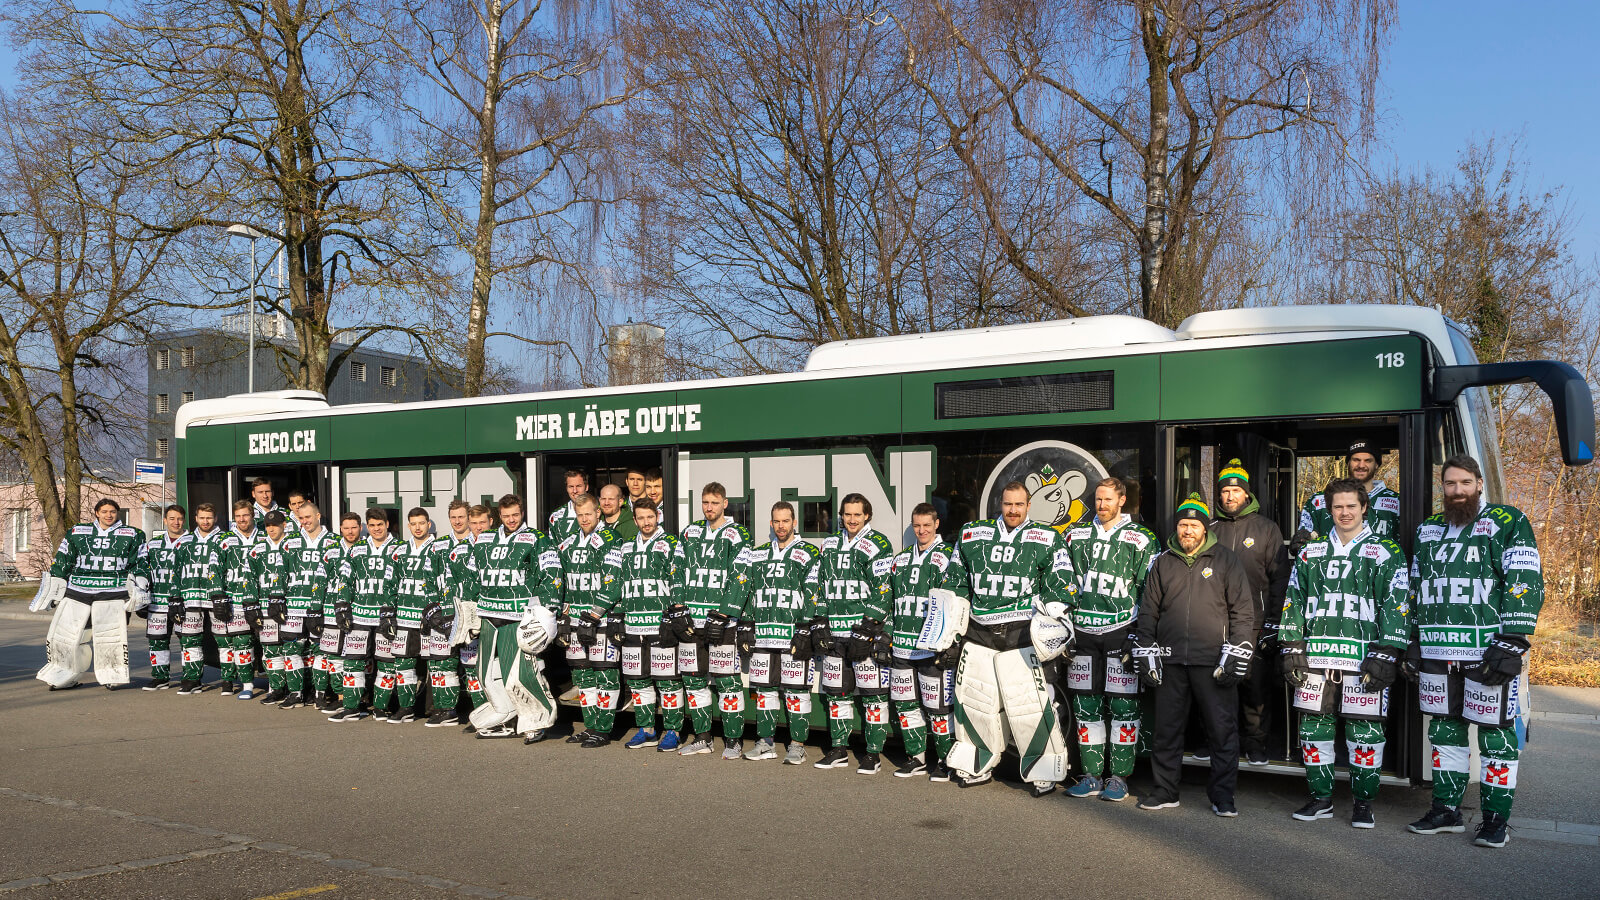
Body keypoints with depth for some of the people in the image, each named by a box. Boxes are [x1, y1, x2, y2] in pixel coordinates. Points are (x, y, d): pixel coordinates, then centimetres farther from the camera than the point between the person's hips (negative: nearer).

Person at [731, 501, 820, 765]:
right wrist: (745, 628, 11)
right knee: (764, 689, 9)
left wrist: (805, 633, -12)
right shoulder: (757, 555, 15)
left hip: (794, 635, -5)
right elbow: (745, 591, 18)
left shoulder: (808, 555, 0)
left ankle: (797, 744, 7)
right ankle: (766, 742, 18)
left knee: (796, 691, -1)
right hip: (762, 635, 5)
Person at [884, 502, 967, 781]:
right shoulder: (901, 559, 17)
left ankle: (946, 761, 10)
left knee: (938, 705, -3)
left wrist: (953, 642, -14)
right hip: (902, 646, 6)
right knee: (905, 703, 9)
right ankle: (917, 758, 21)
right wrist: (887, 635, 18)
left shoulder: (948, 557, -2)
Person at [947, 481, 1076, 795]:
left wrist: (1053, 614, -13)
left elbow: (1061, 581, 0)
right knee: (971, 700, 10)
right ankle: (978, 766, 26)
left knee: (1031, 704, -9)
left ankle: (1043, 772, 6)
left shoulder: (1046, 540, 2)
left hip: (1022, 635, -4)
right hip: (979, 632, 4)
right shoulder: (972, 535, 12)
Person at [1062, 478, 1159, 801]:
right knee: (1085, 706, 6)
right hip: (1083, 630, 4)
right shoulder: (1076, 536, 13)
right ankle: (1091, 776, 15)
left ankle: (1119, 777, 7)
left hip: (1121, 630, -4)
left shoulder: (1142, 539, 2)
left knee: (1123, 706, -2)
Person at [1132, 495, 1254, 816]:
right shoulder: (1163, 562, 11)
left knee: (1223, 729, 0)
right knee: (1167, 728, 8)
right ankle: (1165, 791, 19)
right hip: (1171, 660, 3)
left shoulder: (1225, 560, 3)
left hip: (1213, 662, -3)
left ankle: (1222, 795, 12)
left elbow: (1243, 610, 1)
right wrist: (1146, 654, 8)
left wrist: (1234, 656, -6)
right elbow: (1148, 611, 15)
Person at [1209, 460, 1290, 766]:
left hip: (1254, 623, -2)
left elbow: (1280, 577, 1)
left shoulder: (1266, 528, 4)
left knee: (1256, 686, 0)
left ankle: (1255, 744, 12)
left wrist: (1273, 623, -5)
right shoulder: (1211, 529, 11)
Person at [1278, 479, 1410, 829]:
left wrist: (1386, 655, -10)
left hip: (1363, 657, -3)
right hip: (1316, 656, 3)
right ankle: (1321, 798, 18)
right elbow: (1294, 603, 16)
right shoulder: (1310, 554, 15)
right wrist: (1292, 649, 8)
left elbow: (1396, 606, -2)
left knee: (1365, 730, 0)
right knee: (1314, 727, 5)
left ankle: (1363, 802, 13)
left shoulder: (1386, 553, 5)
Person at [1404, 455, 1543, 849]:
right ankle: (1446, 809, 21)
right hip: (1437, 652, 6)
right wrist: (1414, 641, 17)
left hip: (1488, 651, -6)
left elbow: (1527, 583, -9)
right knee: (1445, 728, 11)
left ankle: (1495, 819, 9)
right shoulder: (1428, 530, 16)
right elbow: (1416, 588, 23)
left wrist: (1512, 644, -15)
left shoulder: (1508, 523, -2)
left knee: (1496, 732, 0)